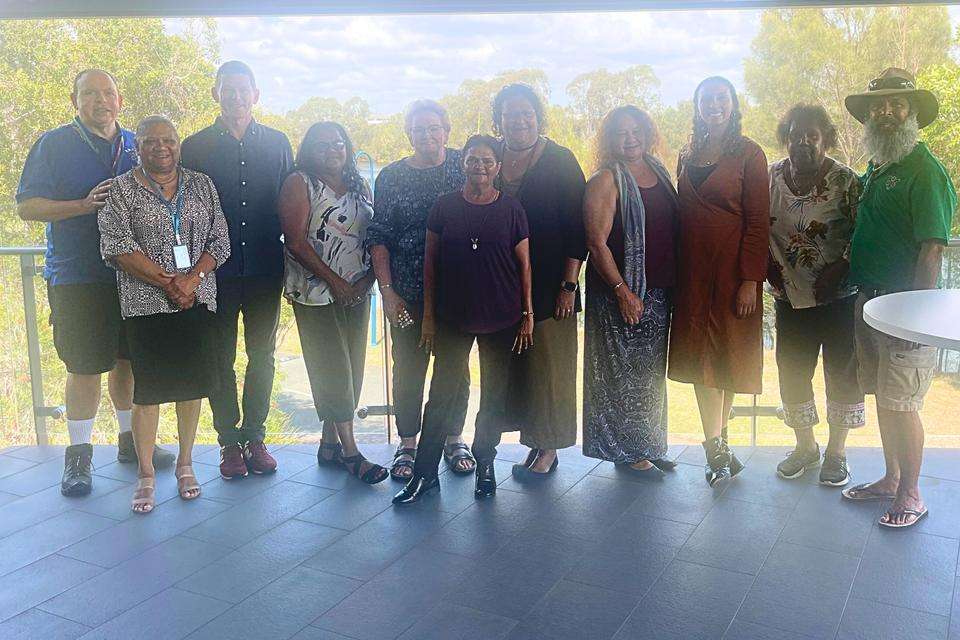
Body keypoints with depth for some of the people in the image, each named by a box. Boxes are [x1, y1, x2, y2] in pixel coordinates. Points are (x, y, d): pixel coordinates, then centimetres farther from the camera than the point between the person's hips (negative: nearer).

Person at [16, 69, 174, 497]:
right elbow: (26, 206, -5)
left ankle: (131, 439, 27)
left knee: (130, 361, 12)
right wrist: (85, 205, -18)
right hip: (77, 279, -4)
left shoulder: (137, 146, 12)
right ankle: (78, 454, 13)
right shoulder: (53, 145, 0)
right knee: (84, 368, 0)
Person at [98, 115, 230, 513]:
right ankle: (146, 473, 9)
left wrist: (193, 278, -11)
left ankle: (185, 463, 21)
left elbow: (219, 241, 5)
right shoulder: (121, 190, 3)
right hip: (146, 304, -3)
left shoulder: (202, 186, 11)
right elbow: (117, 247, -7)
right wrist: (166, 282, -15)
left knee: (192, 382, 7)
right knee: (148, 387, -1)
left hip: (197, 300, 3)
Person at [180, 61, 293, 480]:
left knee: (262, 357, 9)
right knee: (221, 359, 6)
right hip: (215, 270, -1)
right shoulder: (195, 147, 1)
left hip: (265, 269, 2)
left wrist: (284, 249, 2)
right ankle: (229, 442, 17)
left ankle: (254, 437, 21)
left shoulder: (277, 143, 6)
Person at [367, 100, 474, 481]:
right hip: (408, 292, 0)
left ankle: (454, 438, 24)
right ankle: (408, 444, 18)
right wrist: (387, 290, -8)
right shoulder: (390, 177, 2)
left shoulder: (464, 167, 3)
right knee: (408, 366, 6)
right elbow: (378, 237, 0)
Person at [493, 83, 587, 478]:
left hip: (547, 285, -4)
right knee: (513, 366, 8)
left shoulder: (560, 161, -3)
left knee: (548, 365, 2)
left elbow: (577, 229, -7)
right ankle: (534, 440, 21)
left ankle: (547, 449, 14)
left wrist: (568, 286, -12)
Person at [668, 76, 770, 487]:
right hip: (693, 270, 5)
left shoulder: (747, 154, -3)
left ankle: (717, 447, 17)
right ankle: (719, 449, 10)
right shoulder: (688, 155, 13)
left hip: (732, 269, -4)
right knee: (700, 358, 2)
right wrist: (676, 272, 7)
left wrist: (750, 280, -15)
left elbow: (758, 221, -8)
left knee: (727, 356, 3)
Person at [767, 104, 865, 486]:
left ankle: (836, 452, 24)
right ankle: (806, 447, 31)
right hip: (790, 297, 4)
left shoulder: (845, 180, -9)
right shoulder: (771, 177, 2)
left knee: (842, 372, 6)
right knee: (792, 372, 12)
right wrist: (770, 265, -2)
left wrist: (839, 269, -20)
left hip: (838, 297, -3)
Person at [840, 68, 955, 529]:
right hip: (869, 301, 8)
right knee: (883, 398, 17)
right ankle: (891, 477, 32)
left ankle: (910, 495, 14)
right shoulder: (875, 167, 12)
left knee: (900, 404, -2)